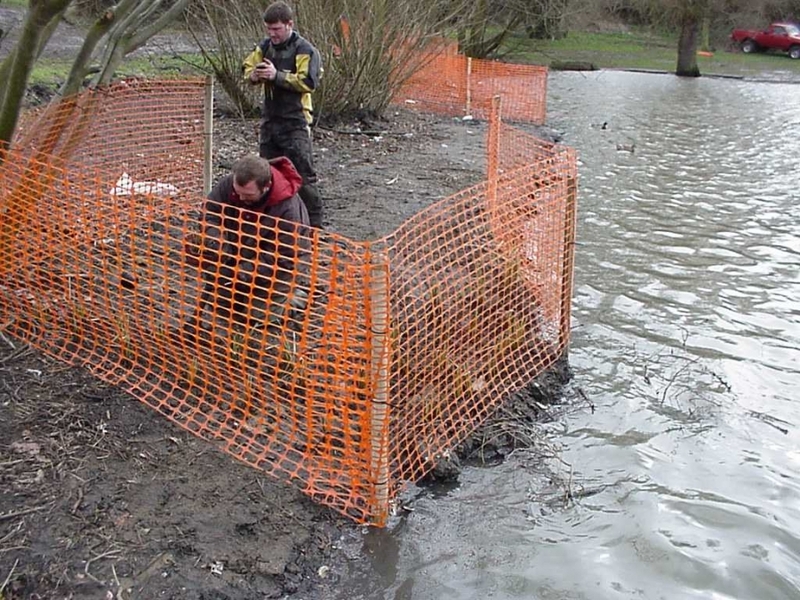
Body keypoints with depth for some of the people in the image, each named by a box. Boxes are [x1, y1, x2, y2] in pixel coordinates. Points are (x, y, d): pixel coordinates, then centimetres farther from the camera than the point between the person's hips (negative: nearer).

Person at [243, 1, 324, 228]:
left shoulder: (304, 50, -11)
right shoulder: (265, 46, 8)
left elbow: (308, 82, -21)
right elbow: (247, 67, 14)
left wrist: (277, 75, -26)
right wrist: (254, 75, -10)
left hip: (295, 122, -7)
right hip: (269, 120, 7)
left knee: (304, 175, -5)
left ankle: (314, 224, 3)